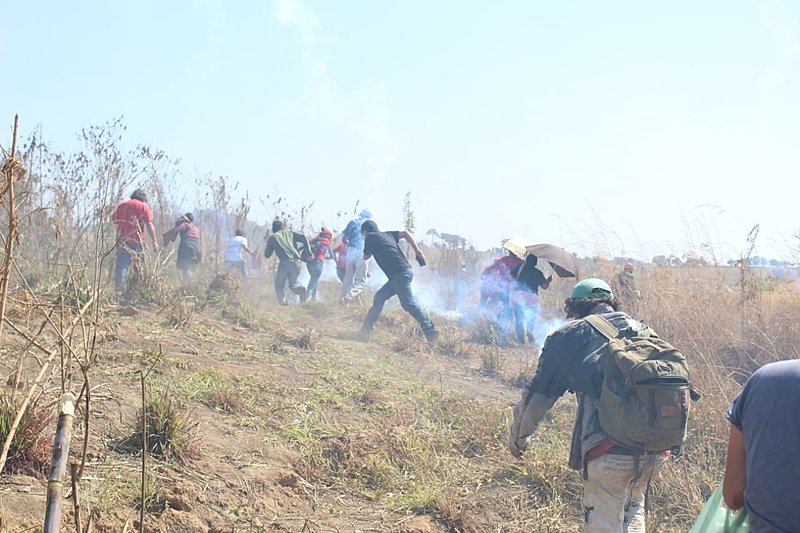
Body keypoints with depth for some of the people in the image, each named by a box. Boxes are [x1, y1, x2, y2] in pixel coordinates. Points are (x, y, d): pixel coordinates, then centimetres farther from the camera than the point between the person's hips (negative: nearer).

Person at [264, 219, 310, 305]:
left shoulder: (272, 237, 13)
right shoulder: (290, 232, 20)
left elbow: (267, 255, 15)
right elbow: (303, 238, 5)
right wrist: (308, 253, 4)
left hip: (284, 263, -3)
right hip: (296, 262, 3)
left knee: (279, 285, 13)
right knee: (293, 284, 17)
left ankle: (283, 301, -7)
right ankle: (300, 289, -15)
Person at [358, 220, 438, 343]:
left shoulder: (370, 236, 6)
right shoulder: (387, 234, 25)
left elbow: (366, 257, 16)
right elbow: (405, 233, 18)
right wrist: (417, 250, 11)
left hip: (400, 274, -9)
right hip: (402, 273, 9)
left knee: (409, 303, -17)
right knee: (379, 297, 15)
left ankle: (430, 331, -25)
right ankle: (367, 328, 19)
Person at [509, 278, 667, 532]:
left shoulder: (568, 336, 10)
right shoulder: (642, 330, 22)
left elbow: (538, 394, 14)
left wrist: (518, 435, 29)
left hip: (610, 449, -5)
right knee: (632, 506, 27)